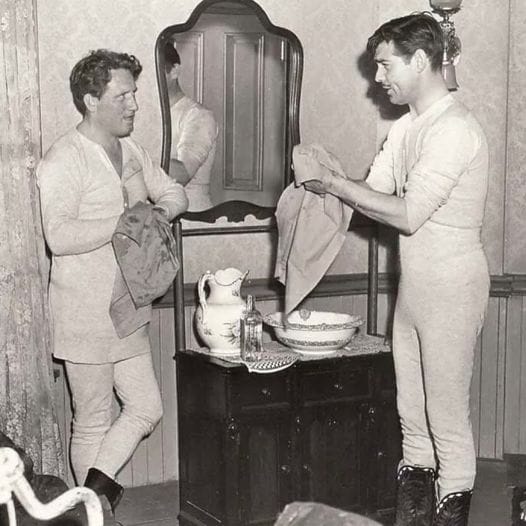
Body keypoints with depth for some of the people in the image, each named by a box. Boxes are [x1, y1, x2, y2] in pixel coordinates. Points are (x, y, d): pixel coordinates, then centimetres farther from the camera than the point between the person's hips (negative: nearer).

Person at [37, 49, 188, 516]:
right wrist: (127, 219, -23)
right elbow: (59, 236, -28)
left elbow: (175, 193, 20)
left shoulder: (130, 151, 9)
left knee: (146, 409, 10)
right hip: (84, 316, -8)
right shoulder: (63, 160, -16)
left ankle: (96, 486, 18)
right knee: (93, 423, 5)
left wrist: (163, 208, -4)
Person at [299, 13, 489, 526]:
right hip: (413, 286, 9)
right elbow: (376, 191, 9)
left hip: (451, 289, -9)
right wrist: (331, 182, -9)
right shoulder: (406, 127, 11)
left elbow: (407, 214, -25)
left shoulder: (455, 129, -20)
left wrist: (336, 184, -18)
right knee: (411, 409, 18)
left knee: (447, 414, 2)